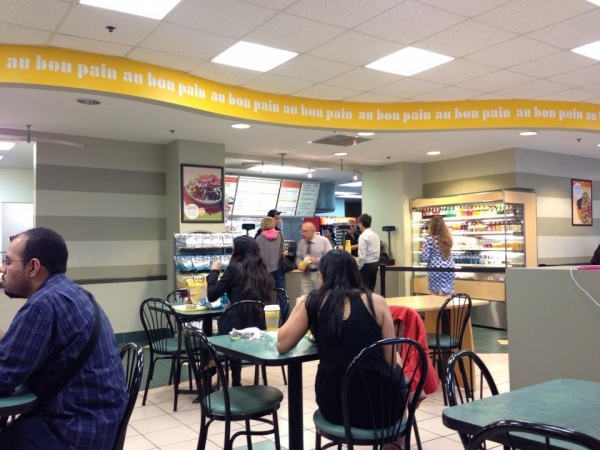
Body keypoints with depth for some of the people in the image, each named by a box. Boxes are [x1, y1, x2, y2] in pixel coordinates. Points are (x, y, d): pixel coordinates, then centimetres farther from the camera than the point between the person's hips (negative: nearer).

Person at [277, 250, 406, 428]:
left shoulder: (313, 302, -5)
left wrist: (298, 306, 16)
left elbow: (282, 345, 2)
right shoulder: (376, 301, -6)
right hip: (378, 405, -1)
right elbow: (390, 359, -1)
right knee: (398, 375, 32)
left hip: (333, 406, 1)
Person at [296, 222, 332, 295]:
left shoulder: (323, 241, -7)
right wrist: (300, 264, -9)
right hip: (306, 274, 3)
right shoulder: (301, 242, 3)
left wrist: (317, 260, -23)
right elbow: (298, 257, 13)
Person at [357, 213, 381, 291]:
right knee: (371, 289, 13)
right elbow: (377, 252, 14)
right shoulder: (376, 235, 10)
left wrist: (357, 268, -10)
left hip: (366, 265, -8)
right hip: (375, 264, 8)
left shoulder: (363, 236, -14)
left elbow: (362, 256, -19)